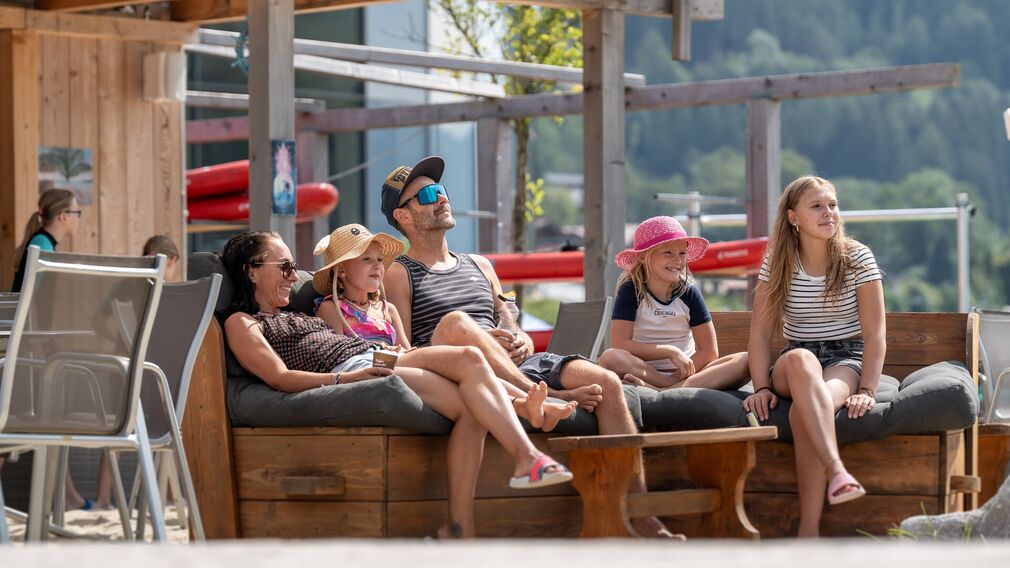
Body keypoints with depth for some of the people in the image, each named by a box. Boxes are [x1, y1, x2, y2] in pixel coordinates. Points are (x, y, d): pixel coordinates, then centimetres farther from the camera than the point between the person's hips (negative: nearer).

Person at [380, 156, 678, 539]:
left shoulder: (479, 266, 30)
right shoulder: (398, 275, 10)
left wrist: (523, 344, 1)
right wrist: (481, 342, -15)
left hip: (516, 369, 6)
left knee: (606, 383, -17)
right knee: (455, 322, -38)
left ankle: (642, 520, -25)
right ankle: (547, 400, -32)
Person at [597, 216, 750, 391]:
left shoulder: (689, 292, 3)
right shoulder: (630, 291, -3)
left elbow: (709, 351, -1)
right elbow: (620, 344, -14)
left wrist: (677, 377, -16)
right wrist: (670, 351, -16)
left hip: (683, 374, 3)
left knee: (745, 361, -23)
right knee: (610, 358, -34)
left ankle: (661, 391, -35)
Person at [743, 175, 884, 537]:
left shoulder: (857, 259, -3)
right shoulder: (778, 263, 2)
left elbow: (874, 334, -6)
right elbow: (760, 333, -1)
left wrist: (866, 390, -19)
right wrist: (762, 387, -15)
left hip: (847, 361, -1)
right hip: (793, 369, 1)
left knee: (803, 411, -36)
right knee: (801, 359, -40)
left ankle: (808, 533, -41)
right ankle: (837, 472, -57)